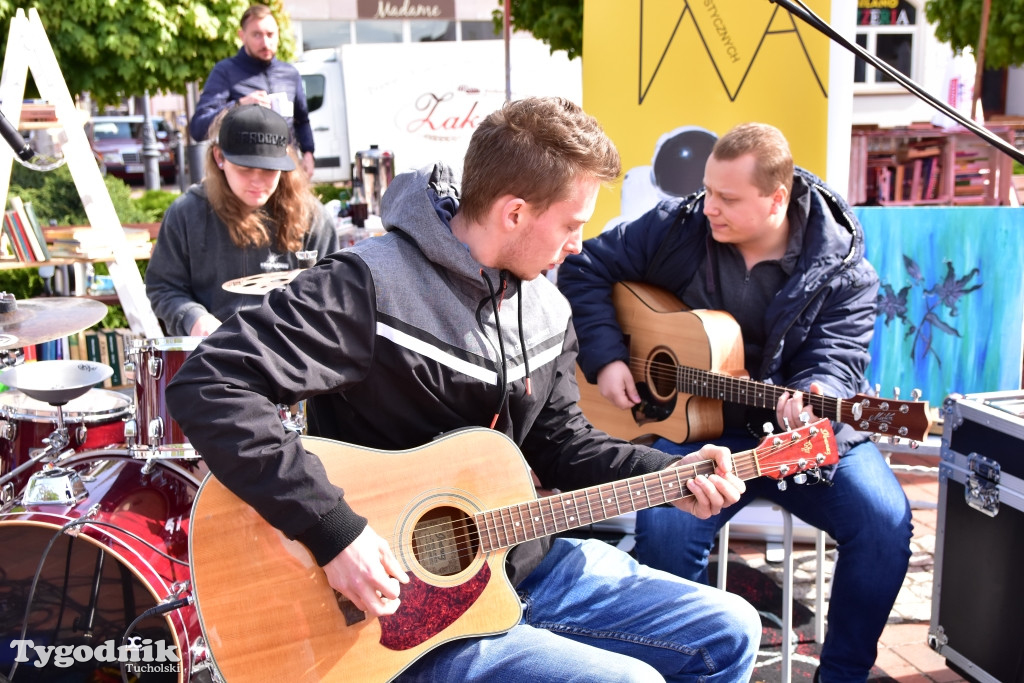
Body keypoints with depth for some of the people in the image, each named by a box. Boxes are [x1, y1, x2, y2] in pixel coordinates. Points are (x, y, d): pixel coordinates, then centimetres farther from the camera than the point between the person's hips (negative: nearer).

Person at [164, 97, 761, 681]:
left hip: (524, 562, 8)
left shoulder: (543, 302, 3)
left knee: (729, 634, 9)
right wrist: (332, 530, -31)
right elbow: (207, 387, -29)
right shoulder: (371, 287, -23)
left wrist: (668, 474, -3)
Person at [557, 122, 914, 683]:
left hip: (804, 428, 1)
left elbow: (835, 361, -11)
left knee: (885, 520, -21)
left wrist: (812, 400, -35)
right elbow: (584, 269, 4)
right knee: (665, 525, -29)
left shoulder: (841, 271, -6)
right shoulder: (676, 226, -3)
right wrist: (606, 358, -8)